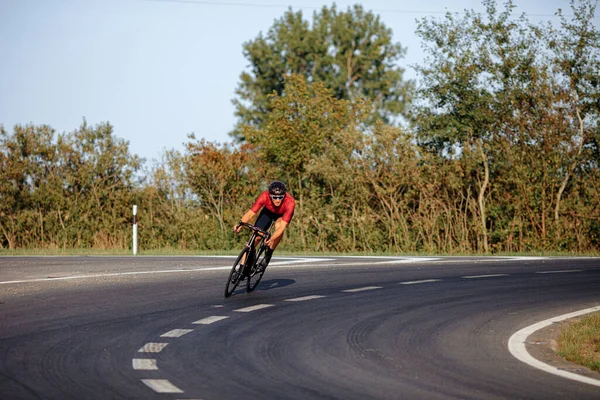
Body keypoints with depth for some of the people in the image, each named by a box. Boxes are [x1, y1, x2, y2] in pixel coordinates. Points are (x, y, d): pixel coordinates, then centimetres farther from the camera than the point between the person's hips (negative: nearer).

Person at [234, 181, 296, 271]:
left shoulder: (290, 203, -40)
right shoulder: (264, 196, -36)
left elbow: (282, 226, -44)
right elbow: (250, 213, -35)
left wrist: (271, 239, -59)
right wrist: (240, 224, -54)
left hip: (283, 214, -2)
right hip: (268, 211, 2)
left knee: (279, 226, -35)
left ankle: (268, 255, -14)